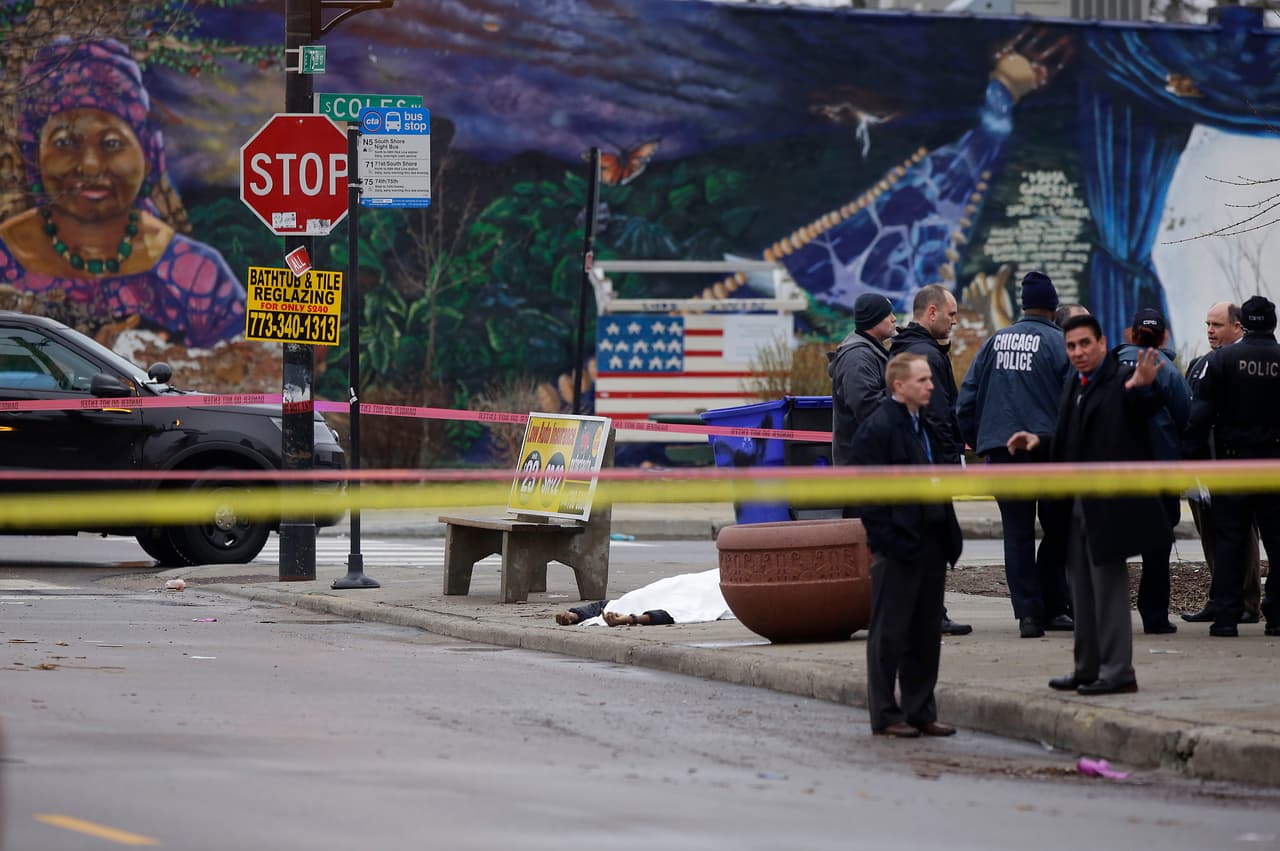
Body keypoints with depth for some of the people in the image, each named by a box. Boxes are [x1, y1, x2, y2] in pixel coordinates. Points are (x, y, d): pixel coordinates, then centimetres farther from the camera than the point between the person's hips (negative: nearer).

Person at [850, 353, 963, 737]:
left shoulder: (926, 428, 16)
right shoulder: (876, 429, -12)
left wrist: (948, 538, 15)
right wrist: (886, 543, -19)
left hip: (930, 545, 9)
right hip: (898, 547, -9)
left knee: (926, 633, 12)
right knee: (889, 634, -1)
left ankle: (920, 711, 19)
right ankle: (885, 715, 5)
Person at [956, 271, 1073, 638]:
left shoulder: (995, 341, 10)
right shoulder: (1058, 342, -2)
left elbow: (966, 399, 10)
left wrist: (977, 442, 18)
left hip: (1001, 449, 3)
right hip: (1047, 449, -3)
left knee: (1017, 532, 4)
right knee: (1058, 530, 9)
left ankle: (1027, 611, -2)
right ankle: (1052, 607, 9)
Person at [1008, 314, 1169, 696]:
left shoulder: (1122, 379, -11)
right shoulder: (1073, 385, 14)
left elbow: (1148, 406, -31)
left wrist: (1143, 385, -52)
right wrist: (1039, 440, 6)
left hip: (1108, 503, -9)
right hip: (1077, 503, 9)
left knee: (1109, 587, -6)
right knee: (1083, 589, 15)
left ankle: (1118, 672, -1)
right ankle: (1088, 668, 24)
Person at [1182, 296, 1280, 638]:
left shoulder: (1221, 359, -5)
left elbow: (1201, 411, -9)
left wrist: (1191, 452, -4)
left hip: (1233, 460, -1)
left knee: (1230, 538, 2)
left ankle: (1225, 615, -2)